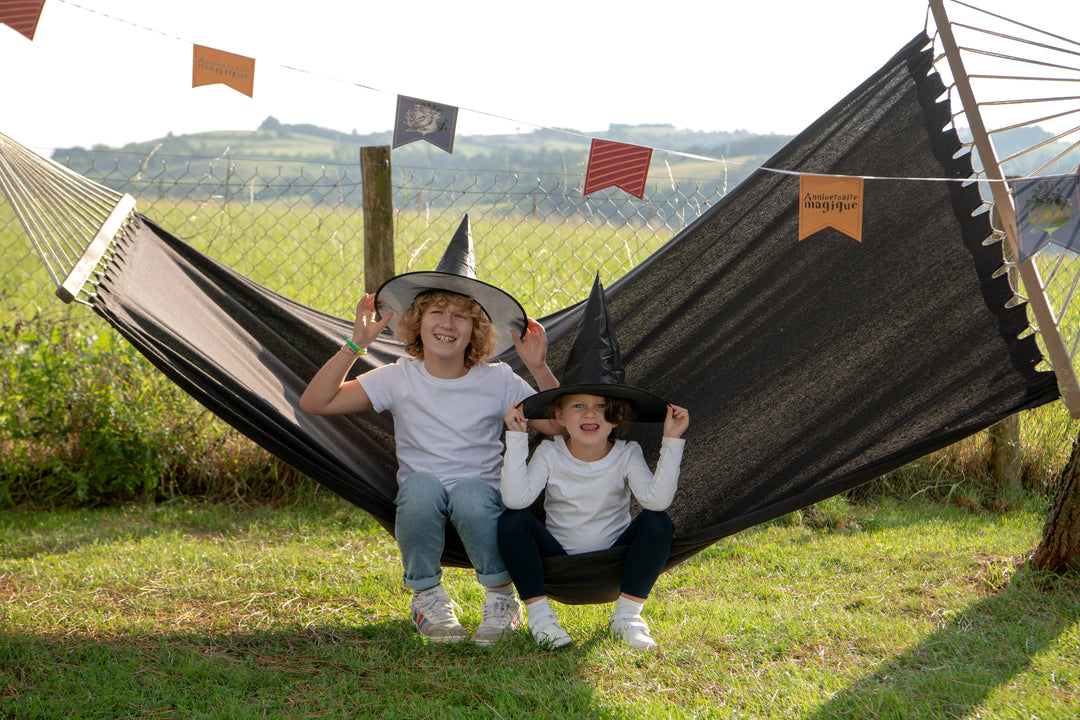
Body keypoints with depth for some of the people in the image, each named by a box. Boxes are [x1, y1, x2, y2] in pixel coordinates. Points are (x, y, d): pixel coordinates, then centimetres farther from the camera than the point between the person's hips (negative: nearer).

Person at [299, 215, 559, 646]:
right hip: (420, 509, 1)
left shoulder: (497, 381, 1)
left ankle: (500, 598, -10)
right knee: (421, 484, -34)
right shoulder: (400, 378, 1)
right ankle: (427, 596, -11)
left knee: (470, 491, -36)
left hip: (482, 498, 0)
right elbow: (313, 403, -6)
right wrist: (356, 344, -13)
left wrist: (540, 370, -18)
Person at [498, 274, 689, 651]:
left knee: (657, 522, -25)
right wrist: (517, 437, -24)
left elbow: (657, 498, -26)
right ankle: (539, 614, -14)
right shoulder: (550, 453, -8)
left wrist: (672, 442, -26)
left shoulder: (626, 455, -7)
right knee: (513, 521, -24)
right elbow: (515, 498, -25)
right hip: (557, 560, 0)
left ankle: (627, 616, -11)